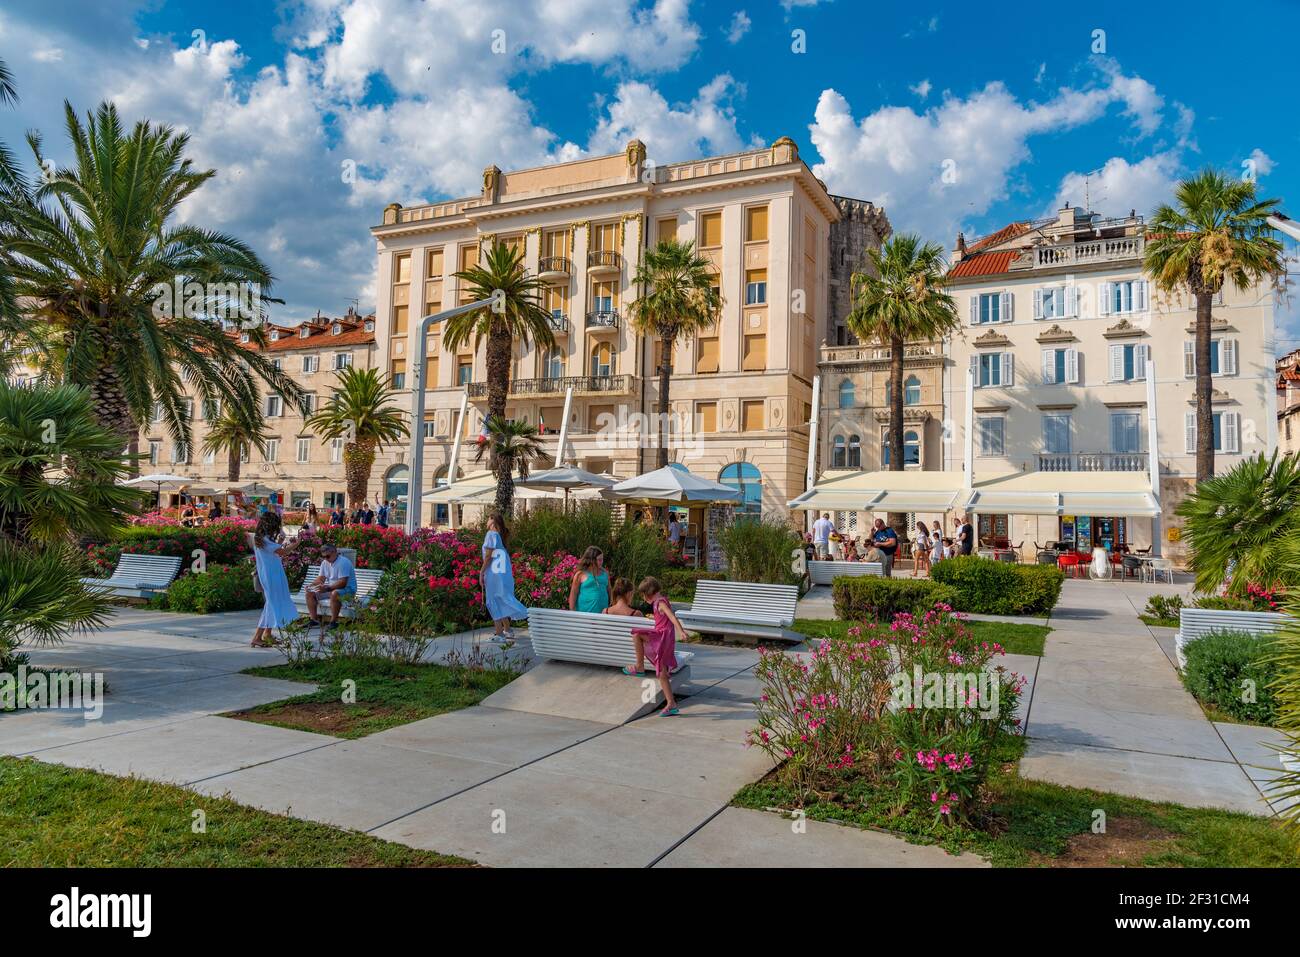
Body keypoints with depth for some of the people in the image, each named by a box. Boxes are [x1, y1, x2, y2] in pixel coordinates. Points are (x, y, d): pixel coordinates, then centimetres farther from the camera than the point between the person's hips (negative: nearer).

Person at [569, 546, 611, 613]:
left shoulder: (605, 573, 11)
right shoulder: (581, 574, -3)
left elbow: (609, 591, 19)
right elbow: (573, 594, -2)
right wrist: (572, 612, -5)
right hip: (585, 612, -4)